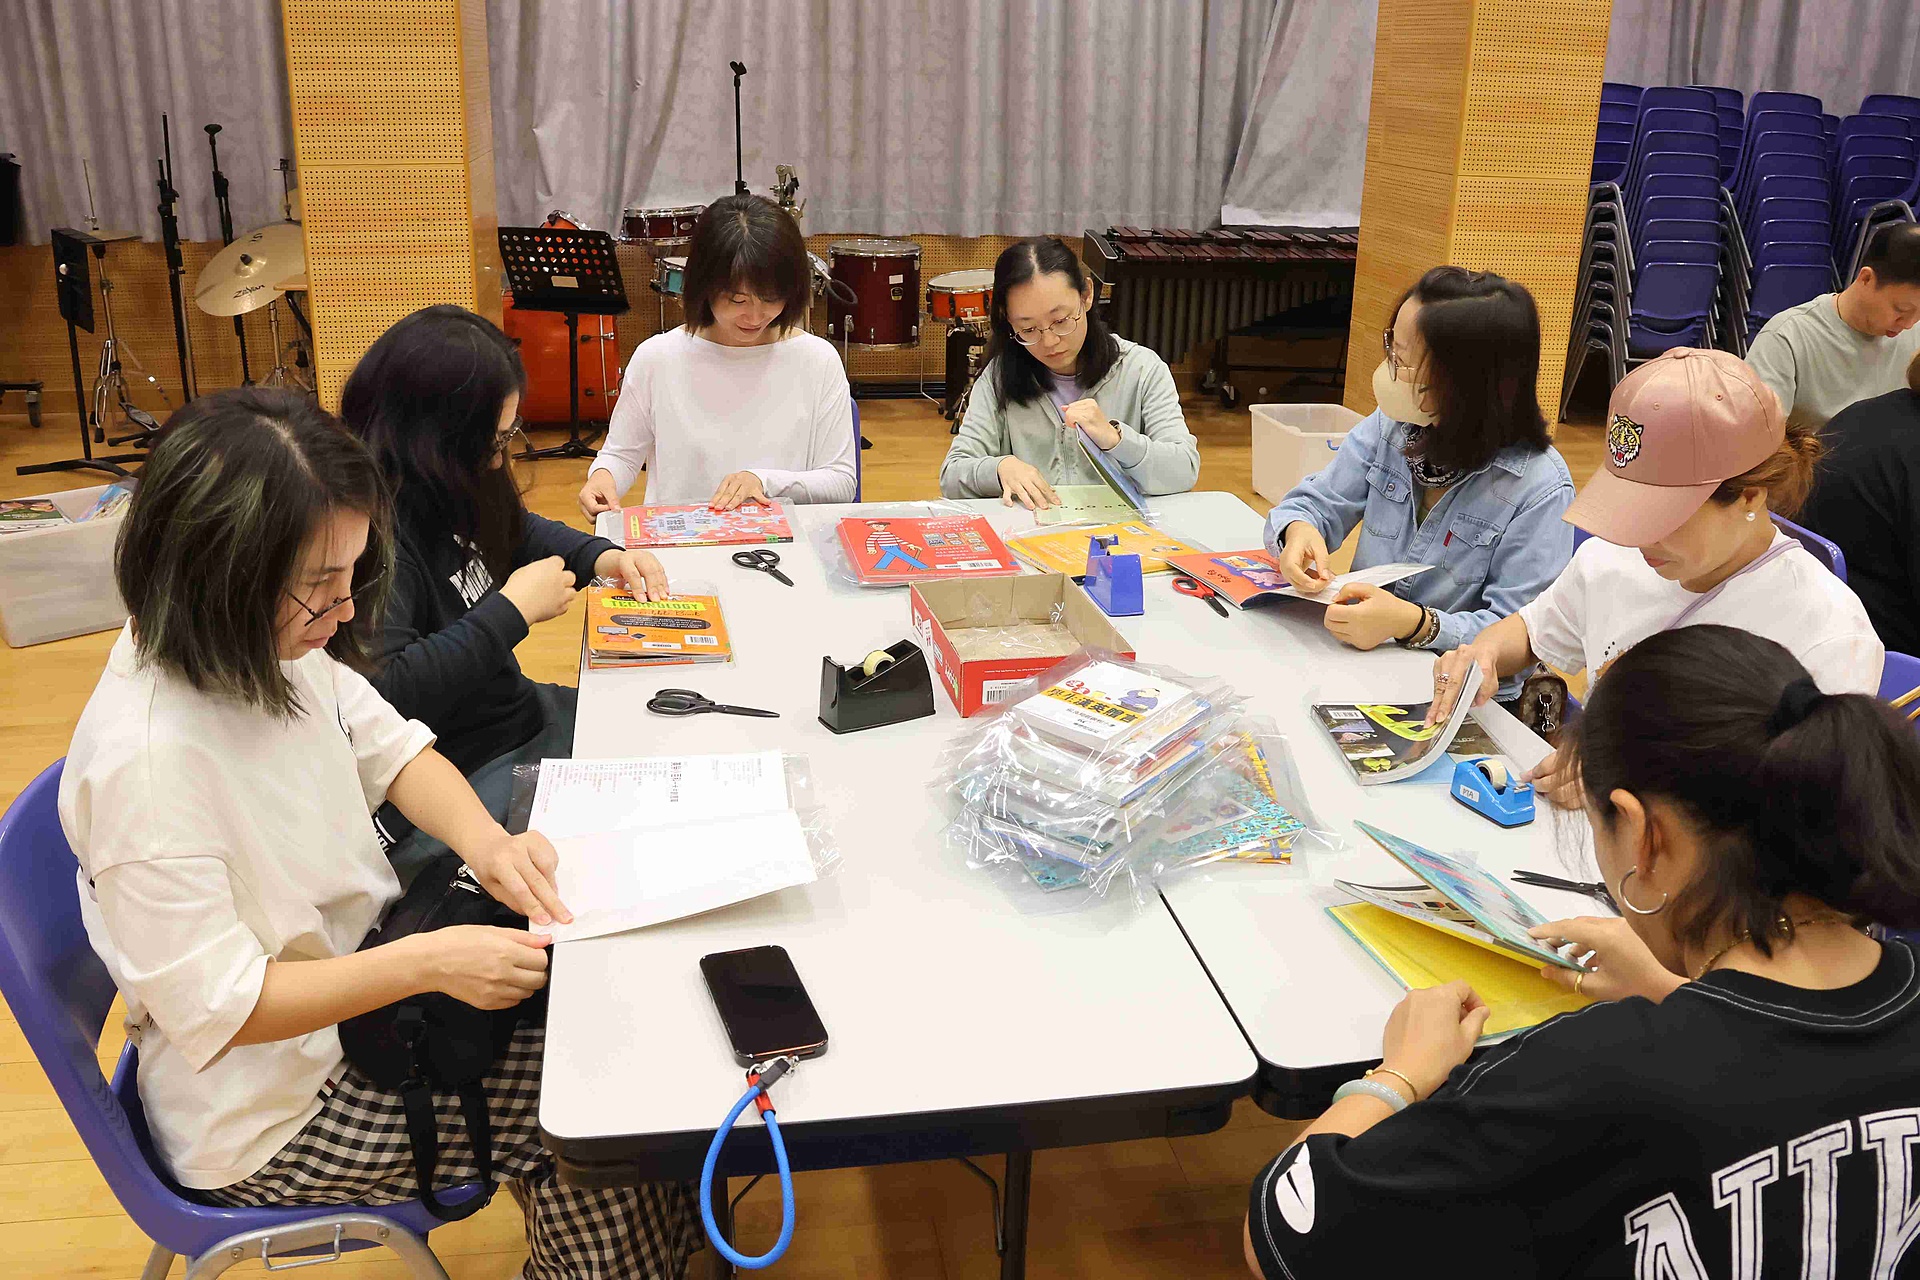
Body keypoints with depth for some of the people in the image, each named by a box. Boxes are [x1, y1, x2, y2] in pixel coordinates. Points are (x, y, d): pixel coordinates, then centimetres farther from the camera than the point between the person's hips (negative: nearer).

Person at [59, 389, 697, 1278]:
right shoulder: (144, 764, -32)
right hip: (272, 1104, -7)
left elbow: (391, 748, 5)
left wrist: (484, 839, -14)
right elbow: (215, 1009, -26)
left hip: (357, 961, 8)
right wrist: (427, 963, -29)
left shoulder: (277, 645, -9)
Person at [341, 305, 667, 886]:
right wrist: (513, 610, -25)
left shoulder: (441, 488, 3)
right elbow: (383, 693, -35)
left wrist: (601, 556, 5)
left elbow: (514, 529, 25)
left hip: (521, 717, 10)